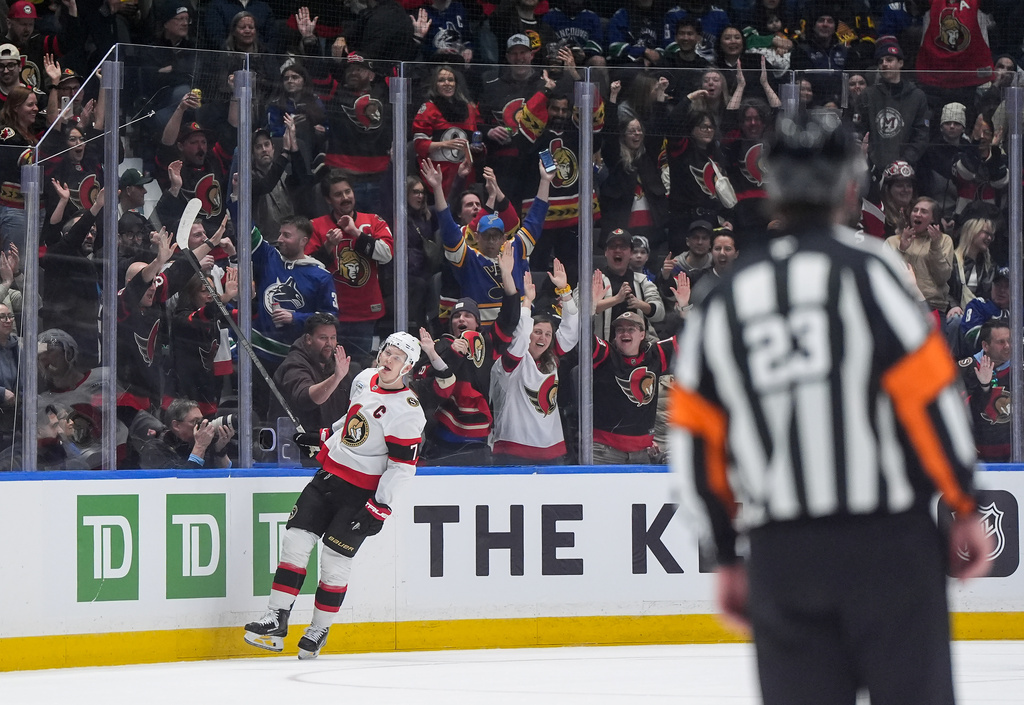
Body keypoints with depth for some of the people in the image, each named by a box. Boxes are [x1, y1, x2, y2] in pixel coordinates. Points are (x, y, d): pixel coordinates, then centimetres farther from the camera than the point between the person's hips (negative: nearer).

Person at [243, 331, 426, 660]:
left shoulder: (406, 409, -17)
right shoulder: (365, 379, 6)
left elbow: (402, 465, -18)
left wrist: (379, 507, -21)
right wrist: (324, 436, 23)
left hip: (362, 492, -7)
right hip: (329, 473, 7)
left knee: (335, 559, -6)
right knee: (295, 540, -4)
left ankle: (319, 630, 13)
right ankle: (275, 622, -2)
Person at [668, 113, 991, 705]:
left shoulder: (725, 301, 9)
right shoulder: (866, 270, -5)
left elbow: (696, 442, 10)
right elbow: (928, 394, -9)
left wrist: (726, 559, 18)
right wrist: (966, 507, 0)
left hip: (779, 559, 4)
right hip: (887, 543, -4)